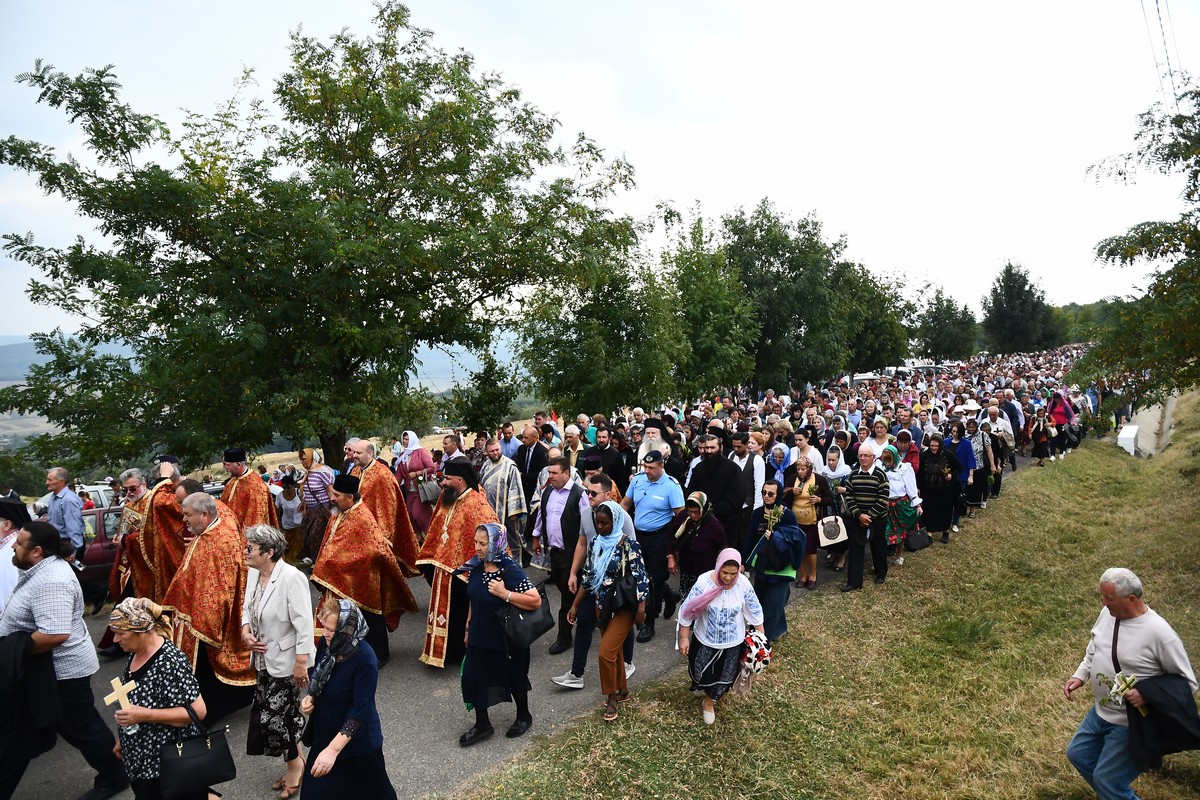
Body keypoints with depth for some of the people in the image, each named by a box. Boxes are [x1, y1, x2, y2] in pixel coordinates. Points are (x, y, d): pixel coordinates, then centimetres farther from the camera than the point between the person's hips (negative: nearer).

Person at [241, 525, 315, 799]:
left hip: (286, 661, -8)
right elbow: (247, 607, 14)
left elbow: (304, 624, -24)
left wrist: (301, 663, -23)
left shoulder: (292, 577, -26)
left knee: (273, 715, 1)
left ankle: (295, 762, 28)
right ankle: (296, 762, 38)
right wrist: (246, 631, -5)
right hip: (264, 659, 8)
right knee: (268, 713, 18)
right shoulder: (253, 573, -2)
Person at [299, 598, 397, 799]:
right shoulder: (326, 644, -11)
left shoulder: (365, 660, -30)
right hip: (324, 734, 6)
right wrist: (310, 697, -10)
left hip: (357, 742, -6)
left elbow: (360, 711, -26)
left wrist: (333, 749, -28)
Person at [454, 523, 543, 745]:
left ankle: (523, 716, 42)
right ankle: (482, 724, 31)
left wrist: (505, 594, -32)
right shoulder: (475, 567, -5)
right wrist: (468, 628, 14)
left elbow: (536, 601, -29)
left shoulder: (510, 570, -25)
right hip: (480, 637, 6)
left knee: (514, 678, 16)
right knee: (473, 677, 8)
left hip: (507, 639, -5)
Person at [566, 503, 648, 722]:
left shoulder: (629, 545, -18)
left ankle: (611, 697, 15)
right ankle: (622, 690, 37)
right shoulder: (595, 542, 0)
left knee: (606, 652, -7)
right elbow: (587, 575, 7)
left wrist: (641, 607, -23)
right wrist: (575, 605, 8)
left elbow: (640, 577, -18)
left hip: (623, 607, -6)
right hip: (601, 605, 6)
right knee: (614, 650, 18)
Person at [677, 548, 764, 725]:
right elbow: (687, 611, -16)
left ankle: (709, 701, 49)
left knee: (724, 677, 18)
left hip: (732, 643, 1)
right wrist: (684, 638, -11)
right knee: (701, 673, 18)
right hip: (705, 639, -1)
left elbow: (755, 612, -6)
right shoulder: (704, 582, -27)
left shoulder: (744, 584, -22)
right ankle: (706, 689, 56)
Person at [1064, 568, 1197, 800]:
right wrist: (1080, 676, -3)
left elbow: (1187, 682, -16)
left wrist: (1146, 694, -29)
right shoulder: (1108, 613, -7)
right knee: (1078, 754, 22)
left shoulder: (1159, 633, -26)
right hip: (1100, 711, 7)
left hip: (1131, 723, -7)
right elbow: (1093, 651, 11)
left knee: (1105, 779, 3)